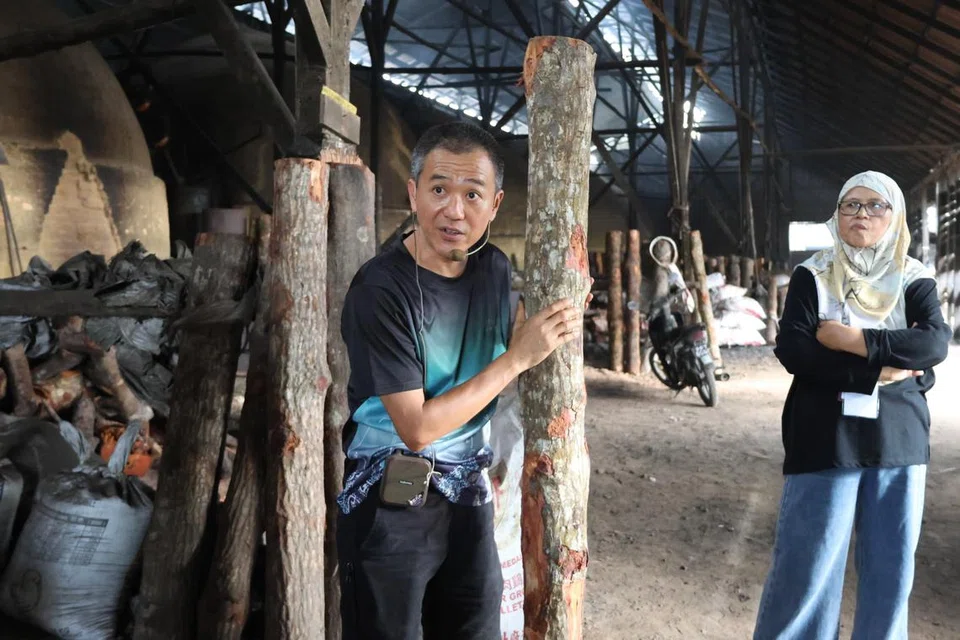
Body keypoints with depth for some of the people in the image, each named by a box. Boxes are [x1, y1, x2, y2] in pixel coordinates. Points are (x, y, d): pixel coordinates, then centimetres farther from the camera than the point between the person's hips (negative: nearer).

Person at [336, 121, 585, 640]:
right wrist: (519, 357, -21)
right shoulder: (381, 289, -21)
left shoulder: (494, 268, -1)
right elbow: (417, 428, -23)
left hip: (468, 494, 6)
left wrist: (553, 327, -8)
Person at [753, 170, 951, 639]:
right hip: (826, 440, -2)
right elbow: (792, 350, -13)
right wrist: (882, 369, -14)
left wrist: (852, 339, -18)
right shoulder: (812, 276, 1)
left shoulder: (915, 280, 6)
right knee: (807, 565, 0)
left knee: (892, 567, 10)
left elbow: (935, 342, -12)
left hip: (899, 442, 3)